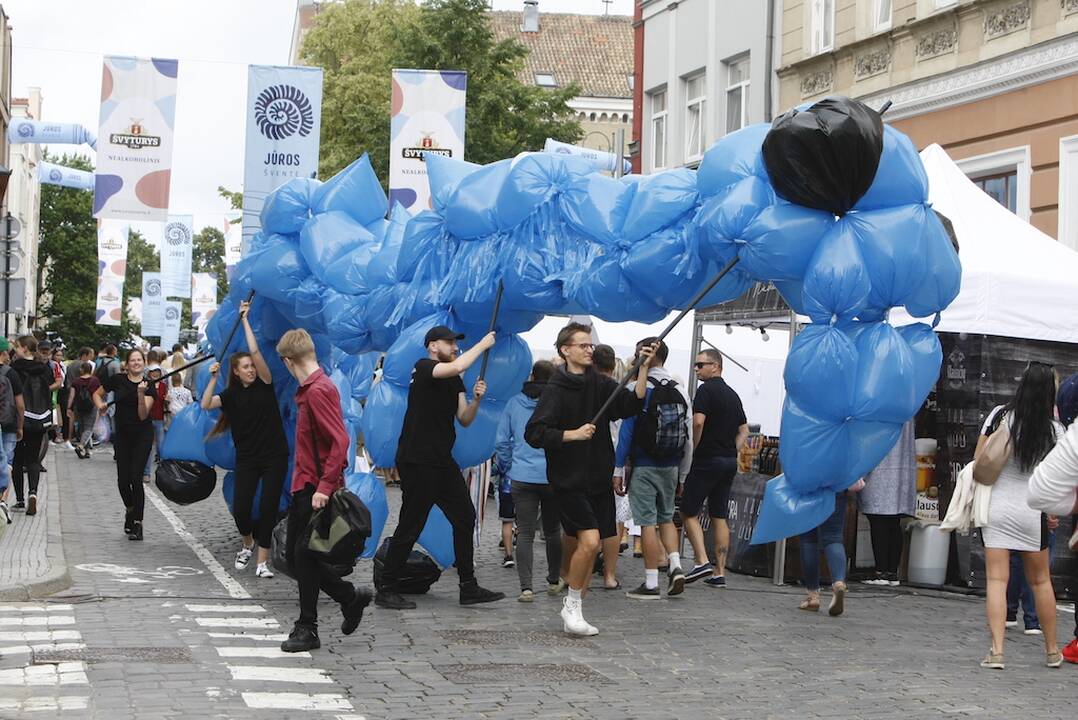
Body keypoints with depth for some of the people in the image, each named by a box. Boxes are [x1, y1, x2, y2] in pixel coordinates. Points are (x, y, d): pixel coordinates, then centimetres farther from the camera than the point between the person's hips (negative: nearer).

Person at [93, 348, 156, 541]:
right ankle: (130, 509, 32)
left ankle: (137, 523, -4)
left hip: (142, 435, -2)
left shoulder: (149, 386, -5)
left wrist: (141, 394, -27)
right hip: (122, 434, 2)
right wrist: (100, 405, -7)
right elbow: (97, 393, 14)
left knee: (136, 478, -11)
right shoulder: (118, 380, 0)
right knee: (123, 479, 1)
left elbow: (143, 415, -14)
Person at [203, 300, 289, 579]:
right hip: (247, 458, 2)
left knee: (268, 508, -5)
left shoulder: (264, 385, -2)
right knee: (240, 508, -5)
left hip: (274, 456, -2)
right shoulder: (232, 394, 5)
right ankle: (247, 545, 25)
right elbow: (206, 405, -9)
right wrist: (213, 378, -13)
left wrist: (244, 319, -11)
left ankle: (262, 561, 2)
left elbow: (256, 351, -13)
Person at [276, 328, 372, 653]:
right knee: (294, 554, 14)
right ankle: (350, 596, 23)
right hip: (304, 486, 10)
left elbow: (340, 441, -24)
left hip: (315, 489, -10)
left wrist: (325, 487, -27)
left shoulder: (319, 391, -17)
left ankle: (307, 629, 6)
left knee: (305, 556, -3)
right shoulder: (309, 389, 13)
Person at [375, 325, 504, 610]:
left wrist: (476, 399, -7)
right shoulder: (423, 368, -9)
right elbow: (457, 367, -28)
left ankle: (469, 587, 12)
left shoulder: (454, 382, 16)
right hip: (417, 461, -9)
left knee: (465, 518, 7)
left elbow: (465, 420, 12)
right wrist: (483, 344, -14)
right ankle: (387, 590, 4)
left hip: (442, 461, 9)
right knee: (410, 527, -5)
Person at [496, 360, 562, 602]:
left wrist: (507, 469, 17)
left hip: (522, 479, 0)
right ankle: (554, 580, 28)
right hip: (553, 478, 0)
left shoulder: (514, 403, 3)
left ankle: (526, 587, -11)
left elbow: (501, 441, 5)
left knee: (525, 533, -1)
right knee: (552, 530, 16)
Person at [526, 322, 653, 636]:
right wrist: (573, 434, -19)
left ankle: (573, 609, 18)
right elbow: (534, 433, -11)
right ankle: (572, 605, -2)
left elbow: (632, 405, -5)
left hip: (598, 479, 5)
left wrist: (643, 369, -14)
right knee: (590, 540, -18)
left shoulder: (601, 384, 8)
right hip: (569, 480, -5)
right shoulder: (556, 390, -7)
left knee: (578, 546, 8)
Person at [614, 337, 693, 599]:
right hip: (670, 467, 5)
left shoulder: (638, 389, -9)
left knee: (648, 523, -2)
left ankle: (651, 583, -1)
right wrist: (682, 475, 16)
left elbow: (626, 431, -11)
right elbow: (689, 437, 10)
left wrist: (618, 470, -6)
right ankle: (675, 566, 3)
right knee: (666, 518, 19)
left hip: (643, 467, -5)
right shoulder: (680, 392, 8)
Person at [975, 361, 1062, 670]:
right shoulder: (1055, 430, -6)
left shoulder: (1000, 416, -7)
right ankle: (1052, 651, 25)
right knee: (1041, 581, 15)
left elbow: (979, 461, -3)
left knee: (996, 580, -2)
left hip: (996, 507, -1)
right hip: (1032, 512, 1)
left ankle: (996, 650, -13)